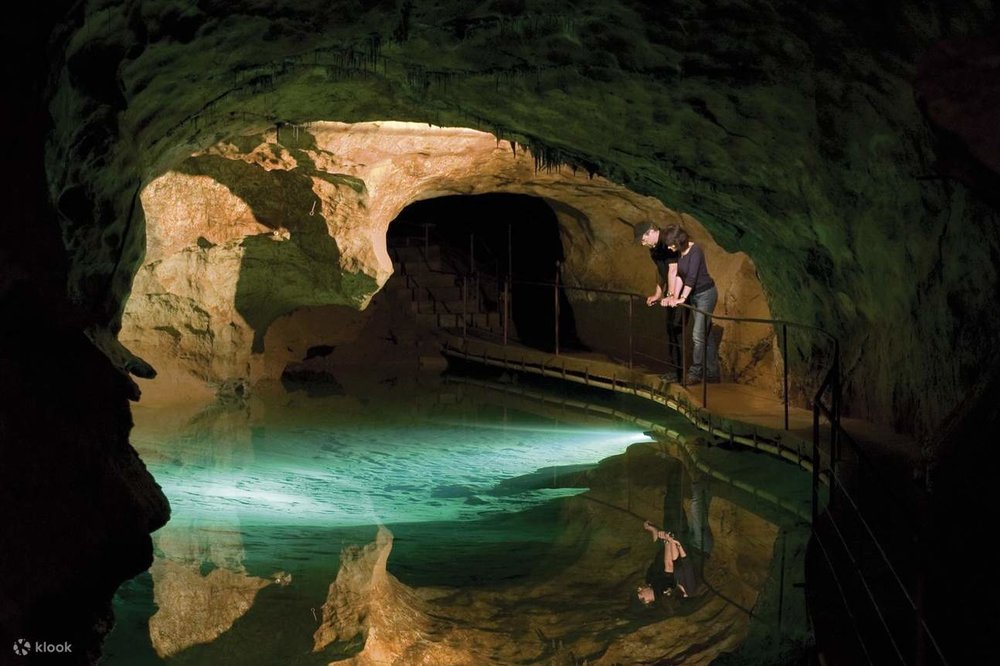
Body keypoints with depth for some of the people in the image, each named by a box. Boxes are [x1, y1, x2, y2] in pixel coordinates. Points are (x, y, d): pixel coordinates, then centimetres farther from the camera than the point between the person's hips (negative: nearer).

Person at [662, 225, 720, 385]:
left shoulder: (695, 251, -23)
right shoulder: (679, 252, 0)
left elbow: (691, 277, -28)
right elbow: (679, 275, 1)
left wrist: (682, 298, -29)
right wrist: (675, 297, -6)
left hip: (706, 294, -8)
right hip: (694, 295, 8)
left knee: (698, 335, -9)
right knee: (706, 335, 11)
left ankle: (695, 373, -3)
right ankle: (712, 373, 17)